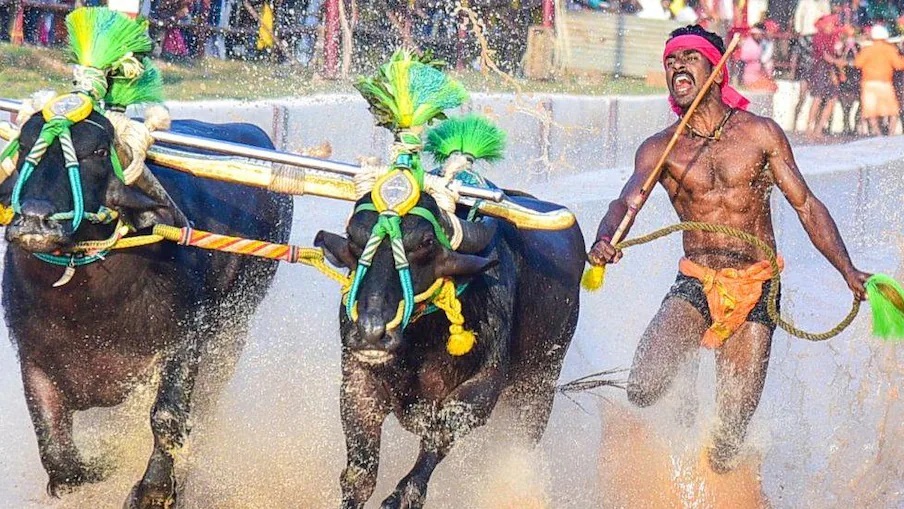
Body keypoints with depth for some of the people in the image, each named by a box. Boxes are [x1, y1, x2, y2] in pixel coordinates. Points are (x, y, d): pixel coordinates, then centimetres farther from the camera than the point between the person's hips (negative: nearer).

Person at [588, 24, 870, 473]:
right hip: (694, 284, 1)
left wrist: (847, 270, -7)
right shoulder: (659, 149, 3)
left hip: (755, 288, -1)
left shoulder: (760, 133, 2)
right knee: (642, 392, -20)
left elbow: (807, 206, 3)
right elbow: (626, 203, -12)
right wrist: (604, 240, -35)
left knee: (731, 433, -4)